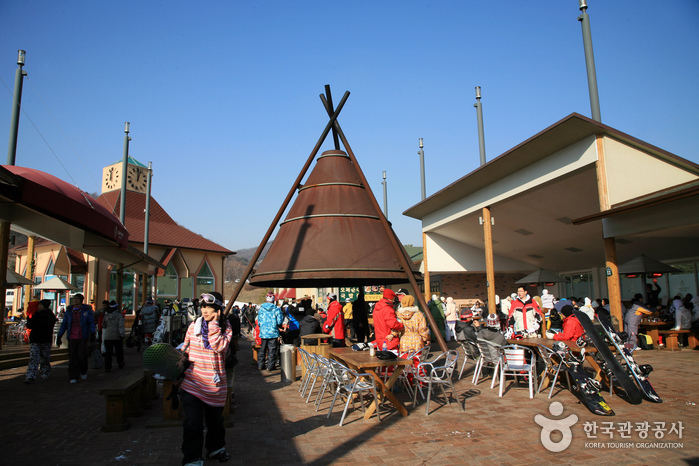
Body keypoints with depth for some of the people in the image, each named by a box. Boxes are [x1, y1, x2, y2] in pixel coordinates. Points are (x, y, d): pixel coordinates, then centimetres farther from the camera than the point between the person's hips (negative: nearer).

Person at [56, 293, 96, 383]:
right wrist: (59, 336, 12)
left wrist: (92, 334, -5)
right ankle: (73, 377, 8)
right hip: (72, 338, 2)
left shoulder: (87, 310, 2)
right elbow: (64, 324, 14)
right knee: (72, 357, 0)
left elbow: (91, 323, 4)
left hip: (82, 338, -2)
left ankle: (83, 371, 22)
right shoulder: (69, 311, 9)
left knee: (82, 356, -5)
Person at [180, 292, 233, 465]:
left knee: (215, 420, 17)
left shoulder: (225, 327, -4)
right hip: (193, 382, 0)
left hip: (214, 384, 0)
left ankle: (216, 448, 41)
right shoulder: (194, 325, 2)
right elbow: (186, 349, 15)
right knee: (192, 425, -7)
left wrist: (214, 323, -21)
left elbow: (219, 346, -23)